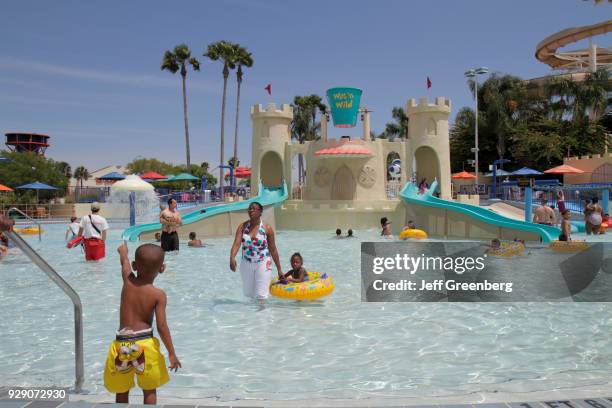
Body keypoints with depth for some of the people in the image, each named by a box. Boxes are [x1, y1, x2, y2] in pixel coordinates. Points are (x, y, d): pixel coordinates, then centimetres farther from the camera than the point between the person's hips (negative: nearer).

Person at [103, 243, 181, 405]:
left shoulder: (128, 280, 0)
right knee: (150, 391, 12)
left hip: (122, 344, 3)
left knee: (122, 391, 17)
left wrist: (123, 250, 45)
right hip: (144, 343, -3)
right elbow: (162, 326, -12)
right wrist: (172, 353, -6)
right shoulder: (159, 294, -8)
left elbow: (124, 261, 22)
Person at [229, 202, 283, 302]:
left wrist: (279, 269, 1)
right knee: (248, 293, 18)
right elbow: (236, 244, -16)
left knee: (261, 295, -8)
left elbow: (273, 250, -3)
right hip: (246, 264, 3)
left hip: (262, 264, -3)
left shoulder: (267, 228, -9)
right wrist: (232, 258, -36)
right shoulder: (242, 227, -4)